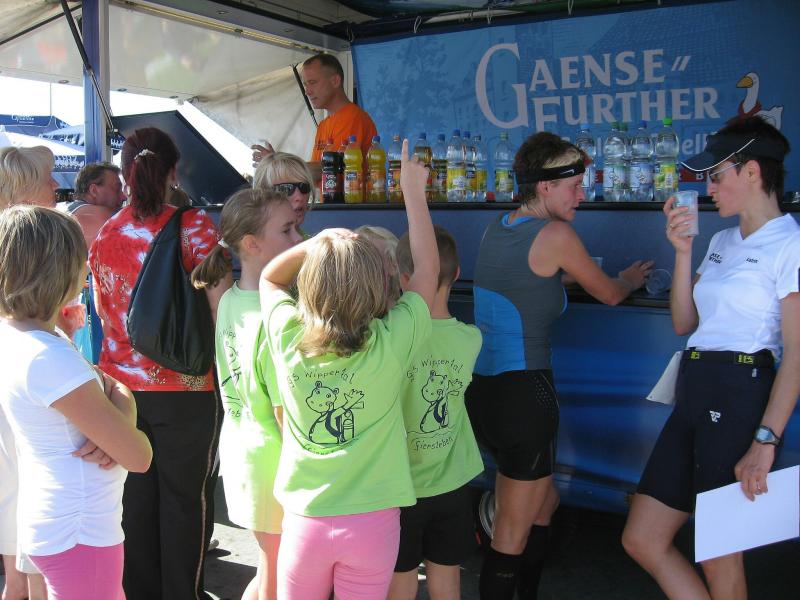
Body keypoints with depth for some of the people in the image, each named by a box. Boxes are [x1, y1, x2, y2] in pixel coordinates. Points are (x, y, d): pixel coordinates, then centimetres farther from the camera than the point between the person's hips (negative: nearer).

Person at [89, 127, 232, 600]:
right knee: (185, 498, 10)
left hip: (122, 384, 4)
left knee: (135, 497, 16)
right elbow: (219, 305, -15)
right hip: (186, 387, -4)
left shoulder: (105, 235, 3)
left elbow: (102, 312, 13)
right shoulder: (194, 225, -9)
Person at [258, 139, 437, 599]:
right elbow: (428, 271, -1)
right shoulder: (391, 344, -16)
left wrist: (319, 241, 3)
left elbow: (269, 278, 11)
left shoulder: (289, 338, -11)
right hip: (372, 521, -1)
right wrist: (414, 191, 6)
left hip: (305, 520, 2)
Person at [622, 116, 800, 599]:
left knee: (717, 551, 6)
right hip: (694, 395, 8)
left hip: (740, 398, -8)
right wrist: (683, 251, 3)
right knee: (642, 540, 10)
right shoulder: (723, 241, 15)